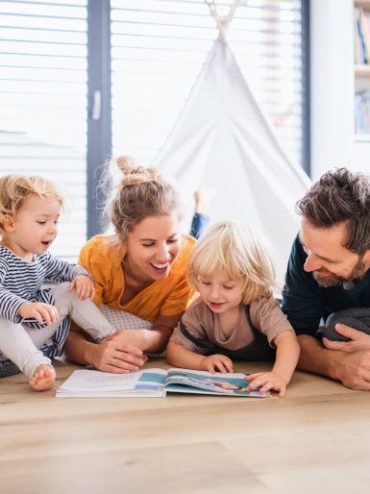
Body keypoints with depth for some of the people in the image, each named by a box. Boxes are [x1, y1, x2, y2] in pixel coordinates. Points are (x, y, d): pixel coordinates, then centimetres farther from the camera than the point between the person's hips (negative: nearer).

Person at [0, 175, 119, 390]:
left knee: (70, 290, 2)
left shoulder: (41, 257, 5)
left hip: (41, 341, 8)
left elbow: (65, 269, 23)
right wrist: (23, 307, -58)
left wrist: (81, 275, -1)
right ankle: (37, 366, -52)